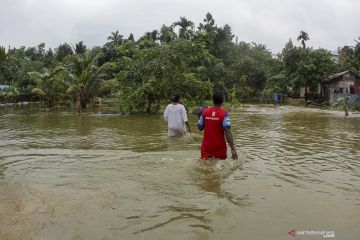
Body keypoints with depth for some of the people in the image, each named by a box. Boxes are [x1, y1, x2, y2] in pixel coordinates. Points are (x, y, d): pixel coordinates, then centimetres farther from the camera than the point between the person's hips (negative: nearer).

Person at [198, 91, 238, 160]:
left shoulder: (205, 112, -4)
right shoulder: (224, 113, -13)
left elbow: (200, 128, 5)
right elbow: (227, 132, -21)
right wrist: (233, 149, -21)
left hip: (206, 147, 2)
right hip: (219, 148, -2)